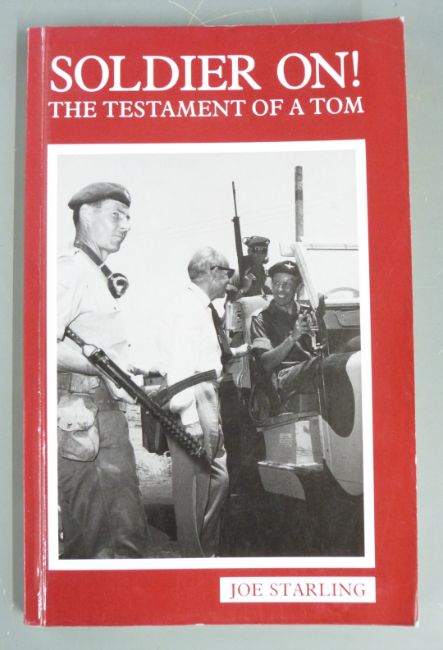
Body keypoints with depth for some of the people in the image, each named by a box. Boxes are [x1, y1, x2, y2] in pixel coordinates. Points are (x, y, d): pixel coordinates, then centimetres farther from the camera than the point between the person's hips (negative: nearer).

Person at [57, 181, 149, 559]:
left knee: (130, 536, 15)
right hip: (83, 422, -10)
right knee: (96, 544, -2)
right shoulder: (69, 270, -9)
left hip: (110, 417, 10)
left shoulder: (101, 276, 21)